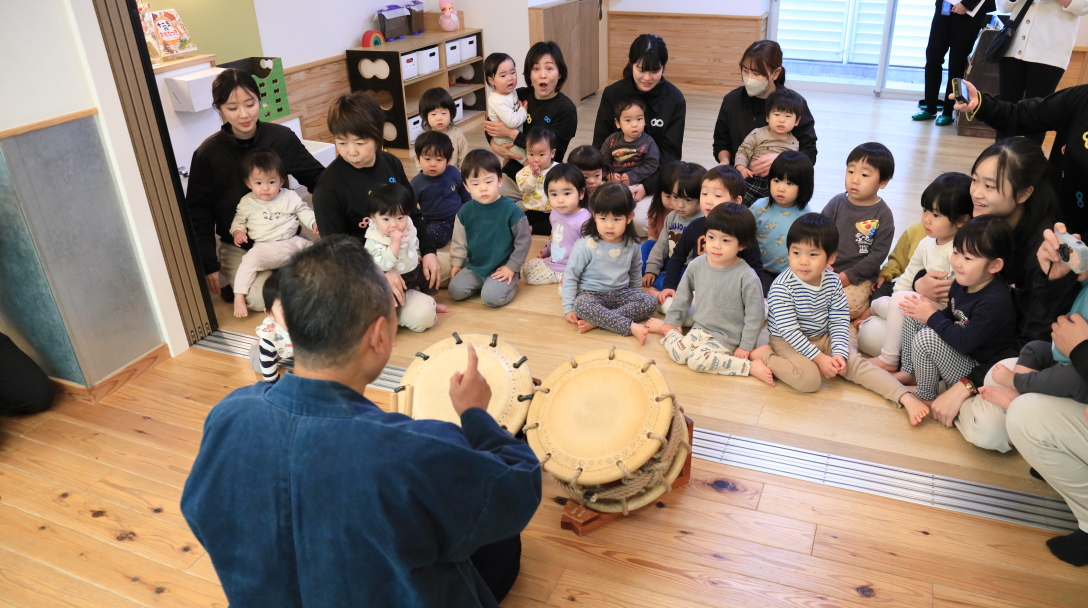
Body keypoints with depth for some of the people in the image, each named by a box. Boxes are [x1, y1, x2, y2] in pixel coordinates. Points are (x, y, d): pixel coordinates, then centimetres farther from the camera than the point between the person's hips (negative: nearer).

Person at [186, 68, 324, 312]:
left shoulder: (282, 137, -9)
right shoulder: (207, 154, -10)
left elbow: (316, 177, 0)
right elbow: (198, 213, -2)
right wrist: (208, 264, -6)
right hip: (238, 247, -2)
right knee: (262, 298, -22)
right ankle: (229, 280, 11)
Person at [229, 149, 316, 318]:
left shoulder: (290, 197, 4)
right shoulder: (246, 203, 3)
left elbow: (303, 211, 11)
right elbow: (238, 221, 15)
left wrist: (314, 222, -8)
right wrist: (238, 232, -6)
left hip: (293, 242, 3)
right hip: (264, 248, -2)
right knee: (249, 260, -29)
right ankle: (239, 297, -26)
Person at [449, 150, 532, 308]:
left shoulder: (510, 209, -15)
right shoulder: (465, 211, -3)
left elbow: (524, 240, -8)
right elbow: (459, 241, 11)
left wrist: (512, 267, -9)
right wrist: (456, 264, 8)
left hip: (501, 269, -4)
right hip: (473, 267, 5)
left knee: (491, 297, -25)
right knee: (455, 290, -12)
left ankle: (509, 283, 6)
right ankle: (480, 283, 14)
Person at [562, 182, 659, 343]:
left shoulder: (632, 245, -2)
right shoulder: (585, 245, -15)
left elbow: (635, 273, 15)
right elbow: (570, 276, -10)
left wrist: (636, 296, 19)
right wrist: (569, 308, -12)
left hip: (622, 293, 4)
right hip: (592, 294, -4)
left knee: (650, 302, -20)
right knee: (582, 305, -37)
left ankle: (597, 321, -27)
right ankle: (631, 327, -35)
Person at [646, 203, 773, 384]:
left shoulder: (747, 278, -20)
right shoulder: (696, 265, -6)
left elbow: (754, 315, -12)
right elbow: (683, 296, 10)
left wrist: (745, 347, -10)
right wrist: (672, 322, 17)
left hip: (726, 337, -5)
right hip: (699, 328, 5)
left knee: (697, 360, -26)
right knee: (677, 352, -15)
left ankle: (751, 366, -15)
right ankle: (668, 330, 18)